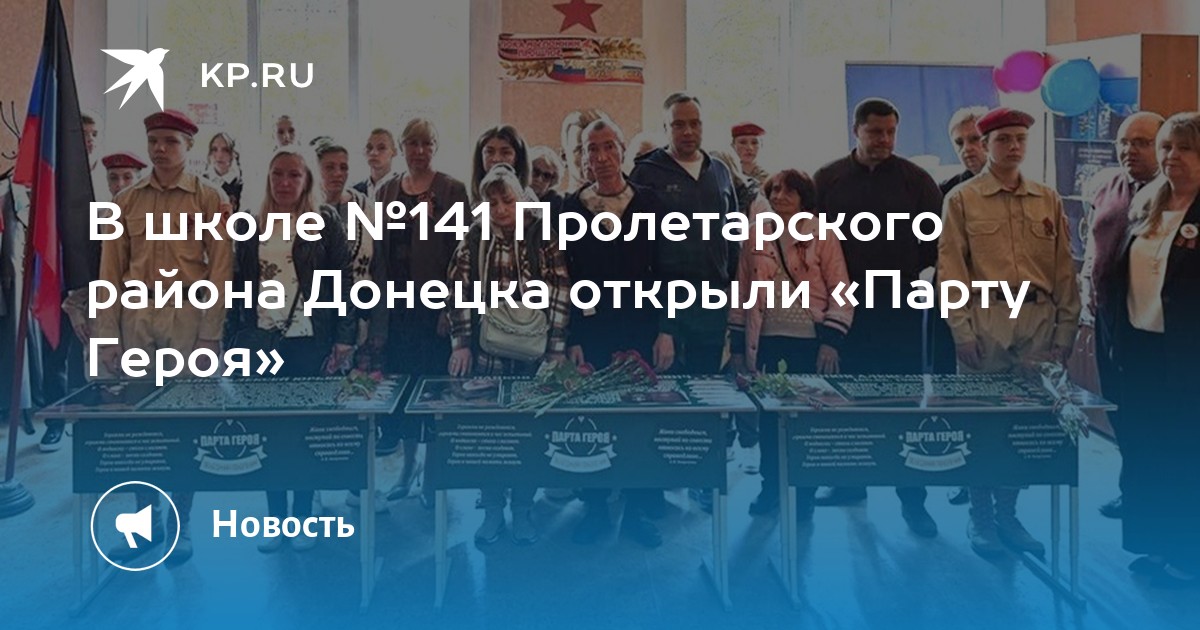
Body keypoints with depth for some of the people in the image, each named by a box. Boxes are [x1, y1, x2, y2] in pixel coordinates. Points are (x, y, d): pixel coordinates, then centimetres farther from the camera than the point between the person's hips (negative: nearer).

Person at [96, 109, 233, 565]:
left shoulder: (210, 199, 1)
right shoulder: (126, 201, 10)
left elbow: (219, 270, -3)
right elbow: (110, 271, 8)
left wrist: (209, 336, -9)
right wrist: (108, 336, 2)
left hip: (187, 318, -3)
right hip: (136, 319, 3)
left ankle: (181, 525, 14)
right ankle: (146, 521, 19)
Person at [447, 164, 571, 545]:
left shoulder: (543, 237, -3)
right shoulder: (472, 240, 2)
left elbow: (560, 294, -5)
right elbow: (460, 293, 1)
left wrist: (557, 349, -10)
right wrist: (461, 344, -6)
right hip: (486, 351, 1)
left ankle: (522, 511, 18)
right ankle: (492, 511, 18)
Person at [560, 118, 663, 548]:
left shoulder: (649, 203, 3)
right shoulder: (571, 208, 3)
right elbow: (563, 278, 1)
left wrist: (665, 331, -5)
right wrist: (571, 339, -6)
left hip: (639, 330, 0)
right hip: (590, 331, 0)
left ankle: (637, 510, 17)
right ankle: (595, 509, 18)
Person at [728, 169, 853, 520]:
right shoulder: (756, 237, 7)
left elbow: (841, 291, -4)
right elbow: (743, 293, 10)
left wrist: (831, 341, -13)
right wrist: (737, 345, 7)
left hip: (811, 342, -2)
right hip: (766, 342, 3)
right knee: (769, 416, 9)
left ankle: (804, 495, 19)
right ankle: (770, 488, 24)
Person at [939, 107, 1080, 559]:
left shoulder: (1048, 200, 12)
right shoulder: (961, 199, 2)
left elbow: (1064, 268, 11)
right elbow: (950, 269, -2)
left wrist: (1066, 327, 6)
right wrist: (962, 329, -9)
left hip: (1039, 320, 3)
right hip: (986, 318, -3)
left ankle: (1008, 515, 20)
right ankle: (981, 518, 14)